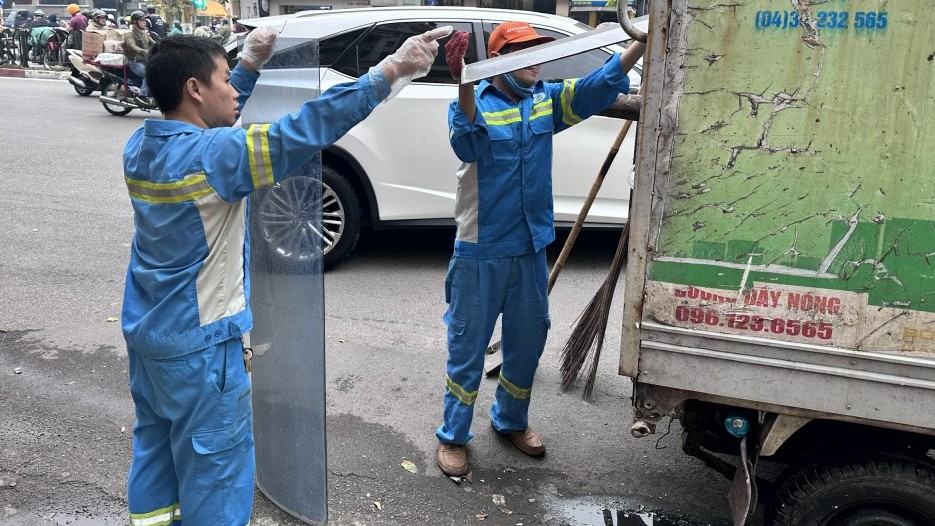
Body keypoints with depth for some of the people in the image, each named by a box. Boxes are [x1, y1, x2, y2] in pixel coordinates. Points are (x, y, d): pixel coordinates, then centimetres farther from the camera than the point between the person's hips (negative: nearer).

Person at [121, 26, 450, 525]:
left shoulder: (141, 146, 0)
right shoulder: (212, 155, -25)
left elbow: (210, 122, 17)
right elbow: (304, 129, -30)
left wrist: (250, 63, 14)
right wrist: (391, 70, -28)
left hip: (147, 331, 9)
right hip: (199, 344, -9)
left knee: (155, 445, 23)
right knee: (215, 466, 7)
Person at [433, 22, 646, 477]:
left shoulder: (547, 101, 7)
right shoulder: (472, 102, -8)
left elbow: (599, 86, -5)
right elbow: (467, 145, -28)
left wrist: (642, 43, -18)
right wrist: (464, 83, -43)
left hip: (531, 249, 5)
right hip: (480, 252, -5)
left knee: (528, 341, 17)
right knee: (468, 346, 5)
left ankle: (511, 420, 38)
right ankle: (453, 436, 20)